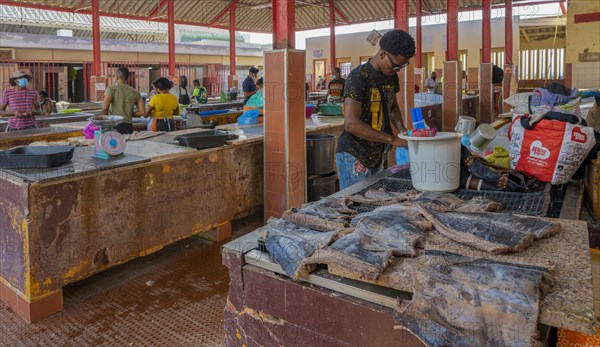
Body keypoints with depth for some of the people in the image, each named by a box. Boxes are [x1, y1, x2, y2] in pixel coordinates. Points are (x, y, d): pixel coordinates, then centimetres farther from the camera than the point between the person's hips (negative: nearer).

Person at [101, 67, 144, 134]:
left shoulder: (111, 89, 0)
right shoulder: (135, 92, 10)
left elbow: (105, 107, -13)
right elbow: (142, 112, 8)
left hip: (115, 125, -3)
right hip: (128, 126, 3)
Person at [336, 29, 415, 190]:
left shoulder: (391, 76, 6)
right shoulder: (358, 77, -18)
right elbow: (351, 123, -26)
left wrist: (402, 130, 4)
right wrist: (392, 139, -23)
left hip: (376, 156, 8)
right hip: (354, 158, -7)